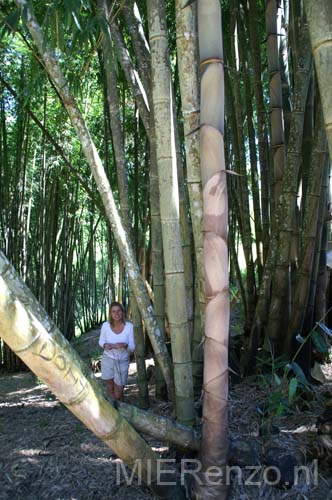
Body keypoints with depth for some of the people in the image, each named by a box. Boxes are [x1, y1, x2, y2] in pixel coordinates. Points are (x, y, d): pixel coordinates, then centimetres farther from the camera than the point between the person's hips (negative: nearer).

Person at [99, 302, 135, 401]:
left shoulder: (129, 326, -18)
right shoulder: (105, 325, -16)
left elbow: (132, 347, -13)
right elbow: (101, 341, 1)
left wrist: (124, 345, -35)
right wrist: (105, 345, -22)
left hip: (122, 362, -1)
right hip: (108, 360, 1)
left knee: (118, 394, 6)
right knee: (110, 389, 19)